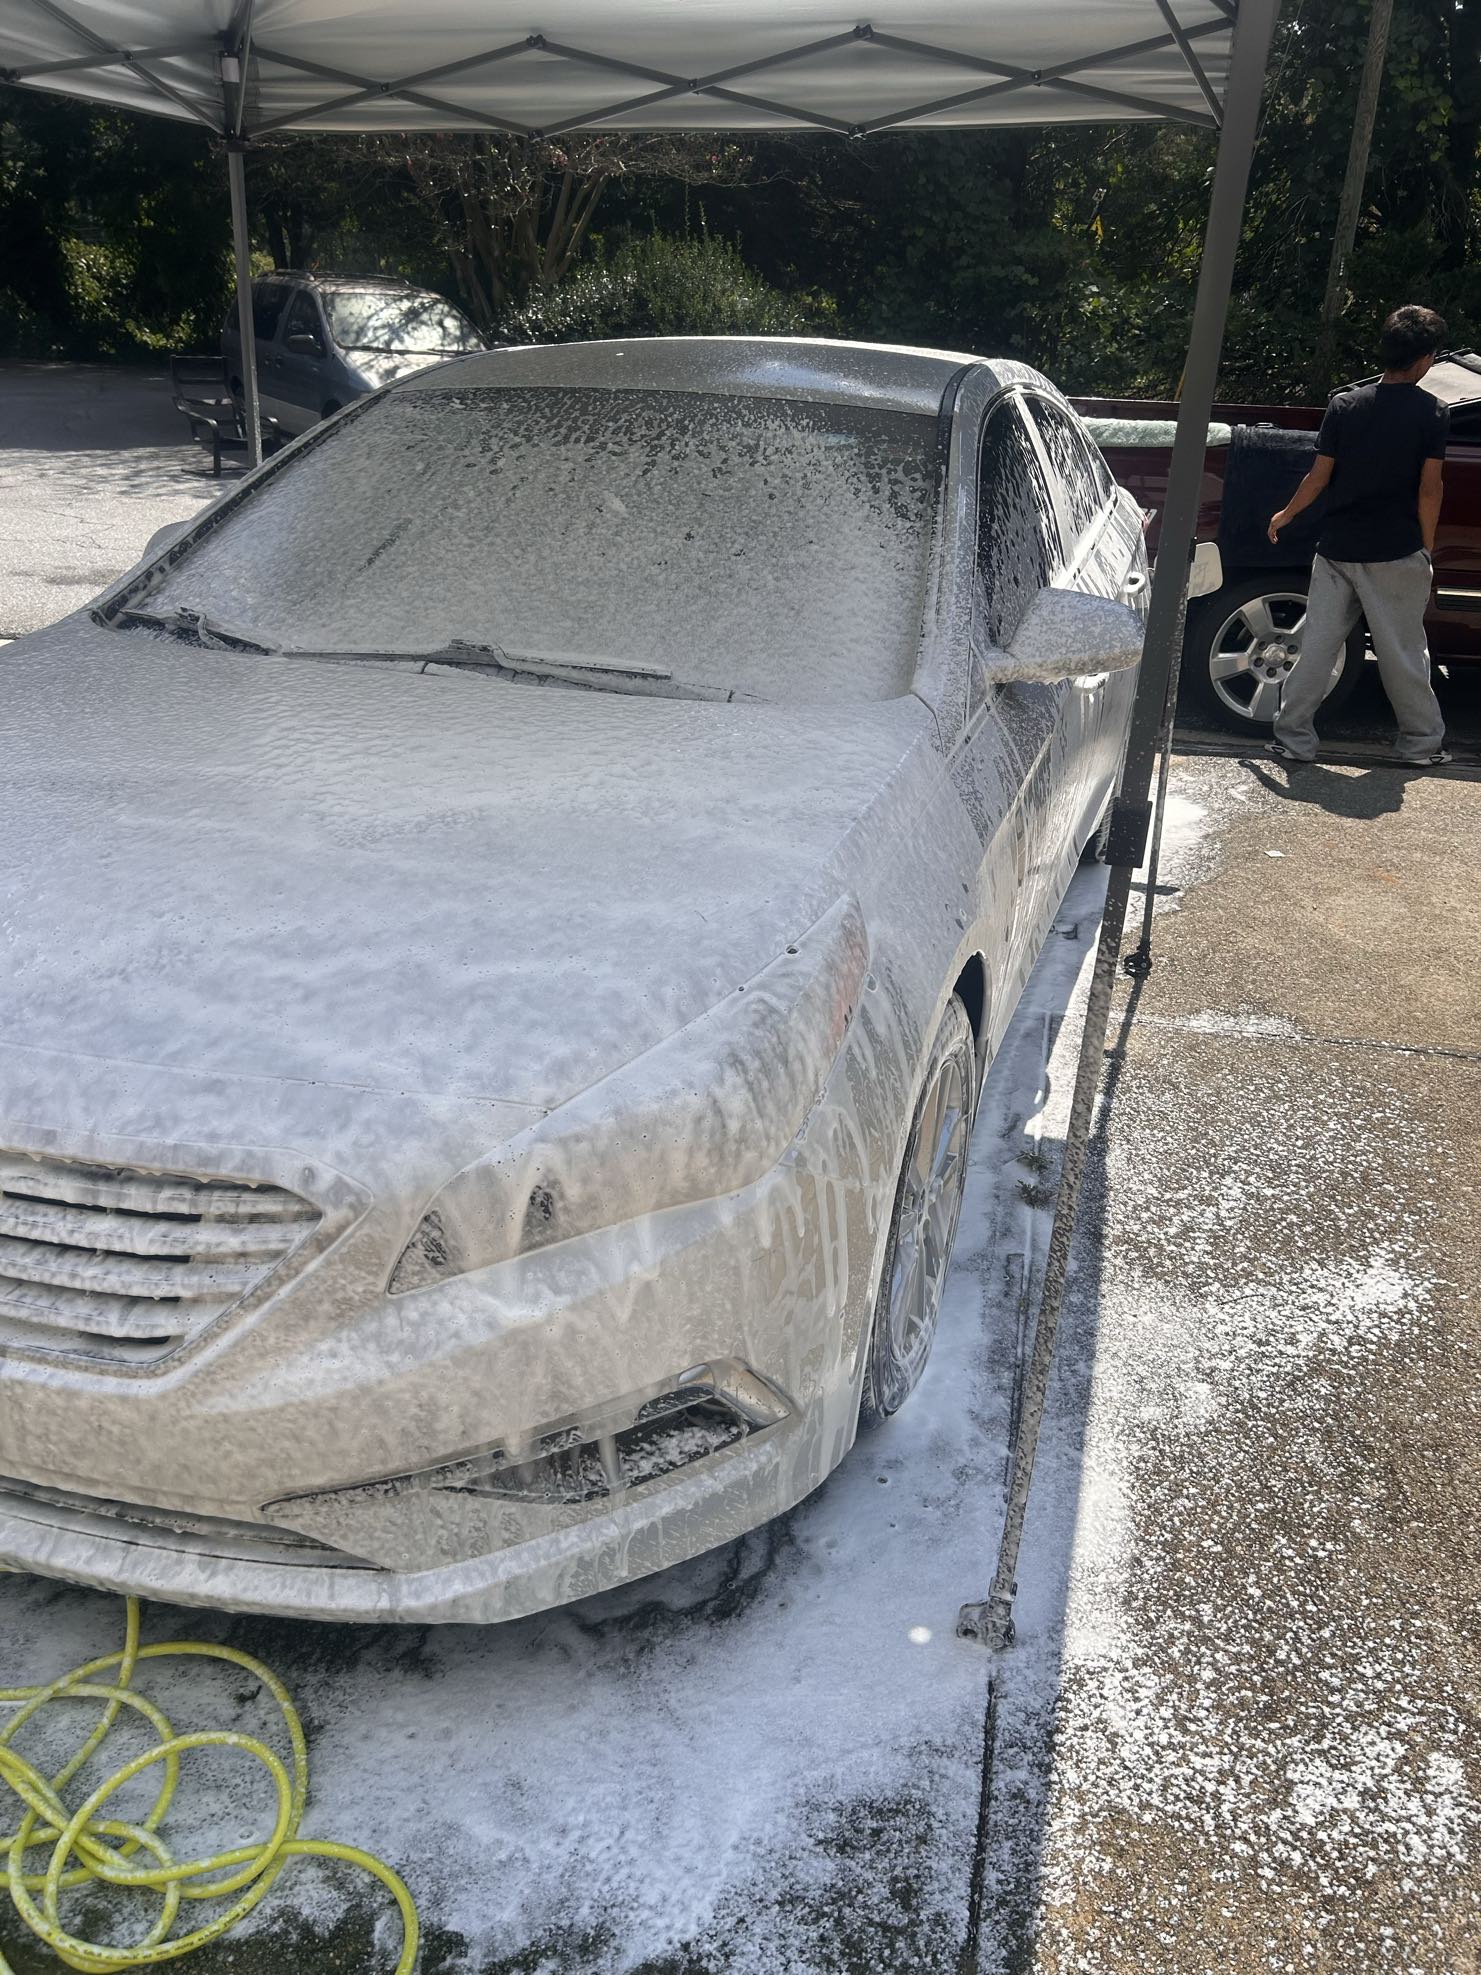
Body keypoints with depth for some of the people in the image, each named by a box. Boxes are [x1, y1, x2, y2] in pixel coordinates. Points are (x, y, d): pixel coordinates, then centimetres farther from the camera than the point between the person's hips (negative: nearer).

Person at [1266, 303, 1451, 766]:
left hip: (1337, 549, 2)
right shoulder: (1432, 412, -7)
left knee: (1317, 646, 6)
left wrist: (1285, 516, 15)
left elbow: (1319, 477, 0)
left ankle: (1292, 738, 7)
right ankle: (1422, 742, 18)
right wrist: (1427, 546, 2)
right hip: (1396, 554, -2)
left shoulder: (1344, 404, 0)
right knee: (1403, 653, 7)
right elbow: (1428, 490, -9)